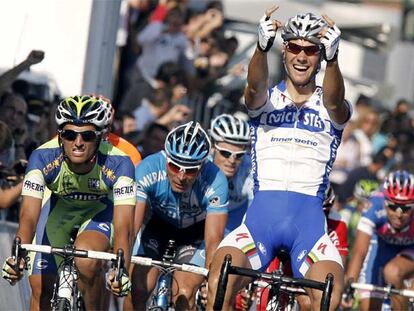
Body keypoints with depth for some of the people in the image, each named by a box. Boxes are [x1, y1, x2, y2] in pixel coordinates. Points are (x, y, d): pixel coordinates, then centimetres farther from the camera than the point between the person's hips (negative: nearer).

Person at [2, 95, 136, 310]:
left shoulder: (118, 164, -36)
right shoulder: (43, 158, -33)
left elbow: (123, 228, -41)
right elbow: (29, 216, -40)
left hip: (100, 210, -2)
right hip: (58, 207, 2)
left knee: (87, 260, -32)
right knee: (41, 290, -4)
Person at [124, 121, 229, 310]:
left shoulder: (215, 182, -36)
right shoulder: (147, 170, -35)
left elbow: (213, 240, -37)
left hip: (195, 229, -1)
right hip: (158, 222, 1)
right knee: (137, 290, -16)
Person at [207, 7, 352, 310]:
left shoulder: (330, 108, 11)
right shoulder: (266, 100, 12)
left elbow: (335, 101, -15)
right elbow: (255, 87, -13)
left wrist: (333, 58, -38)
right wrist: (262, 46, -37)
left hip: (309, 219, 0)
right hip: (261, 213, 0)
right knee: (219, 285, -25)